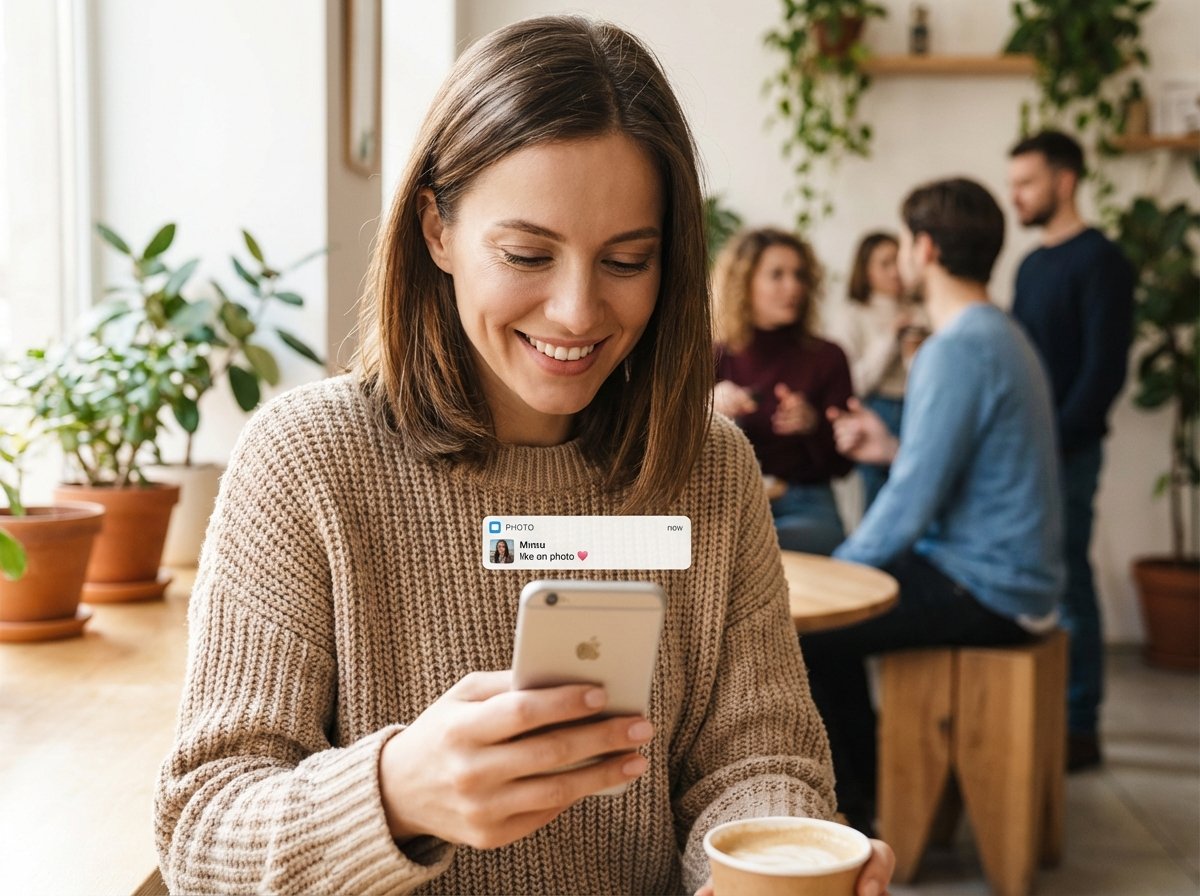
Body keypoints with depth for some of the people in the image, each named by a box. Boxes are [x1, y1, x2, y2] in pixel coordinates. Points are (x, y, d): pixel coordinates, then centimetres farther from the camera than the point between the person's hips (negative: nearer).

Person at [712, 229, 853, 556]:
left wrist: (812, 425, -18)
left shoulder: (827, 358, 3)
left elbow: (841, 464, 2)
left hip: (804, 508, 0)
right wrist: (707, 406, -19)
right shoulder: (711, 358, 5)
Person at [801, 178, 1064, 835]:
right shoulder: (998, 335, 13)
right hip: (1009, 577, 11)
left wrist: (834, 571, -9)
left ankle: (842, 821, 6)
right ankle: (864, 787, 28)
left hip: (983, 590, -11)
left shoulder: (959, 350, -20)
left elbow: (912, 505, -22)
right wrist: (894, 450, 9)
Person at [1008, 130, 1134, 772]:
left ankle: (1079, 727, 5)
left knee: (1065, 584, -4)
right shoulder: (1032, 263, 17)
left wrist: (1056, 442, -16)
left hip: (1064, 452, -7)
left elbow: (1104, 369, -13)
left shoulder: (1099, 261, -8)